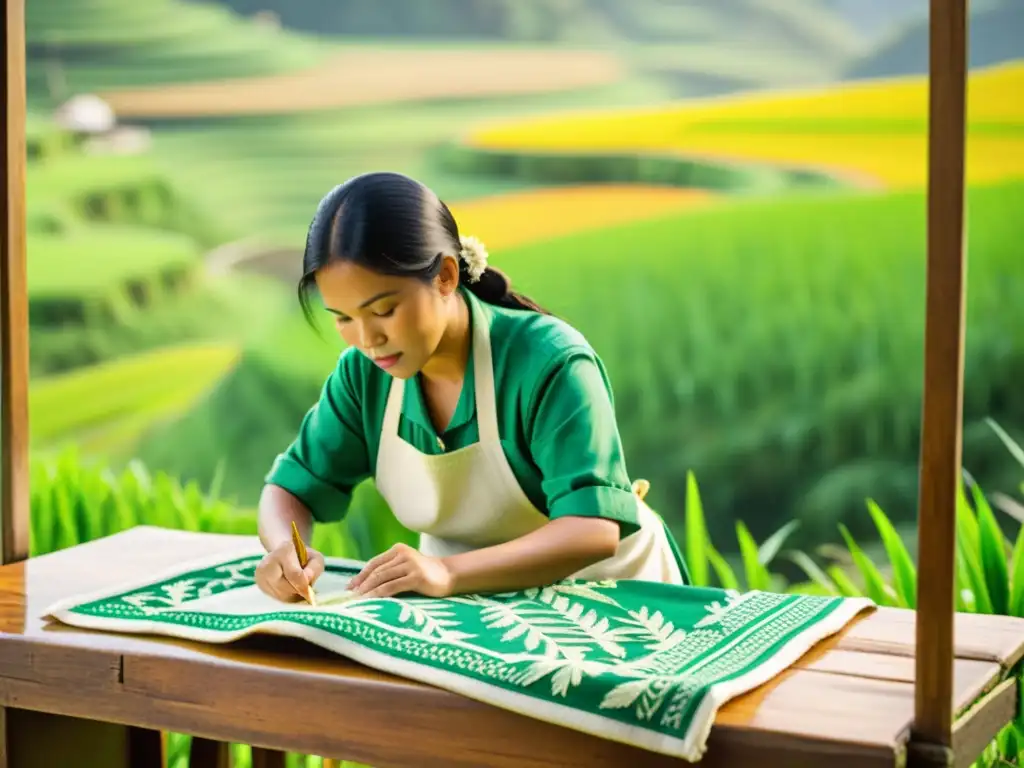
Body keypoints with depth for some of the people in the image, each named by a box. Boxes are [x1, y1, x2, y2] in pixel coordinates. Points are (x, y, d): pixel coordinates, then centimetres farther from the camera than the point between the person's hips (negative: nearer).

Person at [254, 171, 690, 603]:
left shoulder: (548, 362, -25)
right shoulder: (364, 371, -8)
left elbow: (594, 529, -31)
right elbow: (291, 488, -2)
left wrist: (449, 572, -45)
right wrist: (286, 550, -25)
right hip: (470, 601, 3)